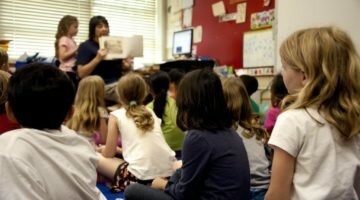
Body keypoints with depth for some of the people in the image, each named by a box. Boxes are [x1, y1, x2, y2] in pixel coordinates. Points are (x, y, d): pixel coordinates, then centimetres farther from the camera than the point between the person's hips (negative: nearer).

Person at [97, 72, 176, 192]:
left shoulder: (116, 115, 5)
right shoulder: (150, 112, 18)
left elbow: (109, 153, 9)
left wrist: (102, 150, 33)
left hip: (141, 176, -6)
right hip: (168, 171, 6)